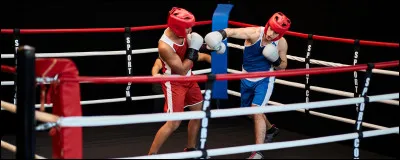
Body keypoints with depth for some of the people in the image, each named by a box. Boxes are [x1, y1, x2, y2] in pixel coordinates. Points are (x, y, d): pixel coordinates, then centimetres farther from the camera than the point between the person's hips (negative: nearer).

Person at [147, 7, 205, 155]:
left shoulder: (182, 32, -11)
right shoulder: (165, 46, -32)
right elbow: (182, 70, -26)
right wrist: (193, 50, -24)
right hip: (174, 83, -8)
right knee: (173, 123, -10)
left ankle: (190, 149, 35)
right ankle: (151, 155, 1)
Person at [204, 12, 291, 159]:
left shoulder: (281, 43, -16)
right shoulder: (254, 33, -25)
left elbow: (282, 66, -1)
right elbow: (234, 31, -45)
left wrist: (276, 60, -25)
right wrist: (221, 34, -67)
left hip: (264, 80, -2)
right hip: (247, 79, 2)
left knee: (257, 110, -18)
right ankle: (270, 130, 52)